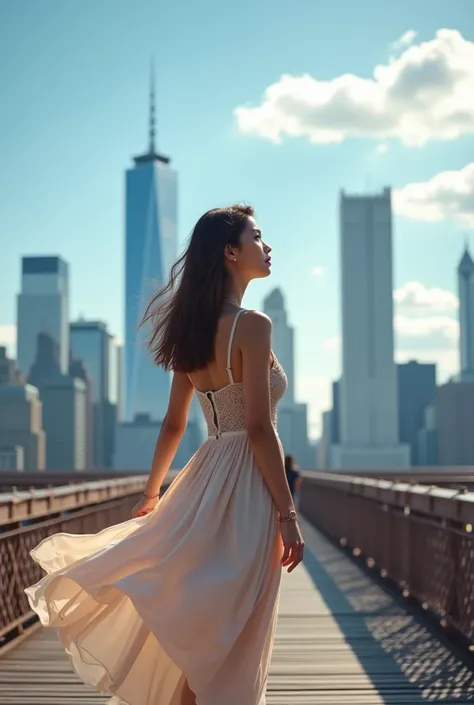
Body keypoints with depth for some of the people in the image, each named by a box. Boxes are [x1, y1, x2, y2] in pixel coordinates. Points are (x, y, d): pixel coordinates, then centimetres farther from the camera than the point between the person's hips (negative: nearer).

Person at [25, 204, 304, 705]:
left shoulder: (193, 329, 10)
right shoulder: (251, 325, -14)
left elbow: (173, 424, 15)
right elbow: (259, 429, -18)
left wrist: (152, 492, 24)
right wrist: (287, 514, -16)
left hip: (204, 478, 8)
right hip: (245, 483, -8)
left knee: (196, 631, 17)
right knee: (228, 640, 0)